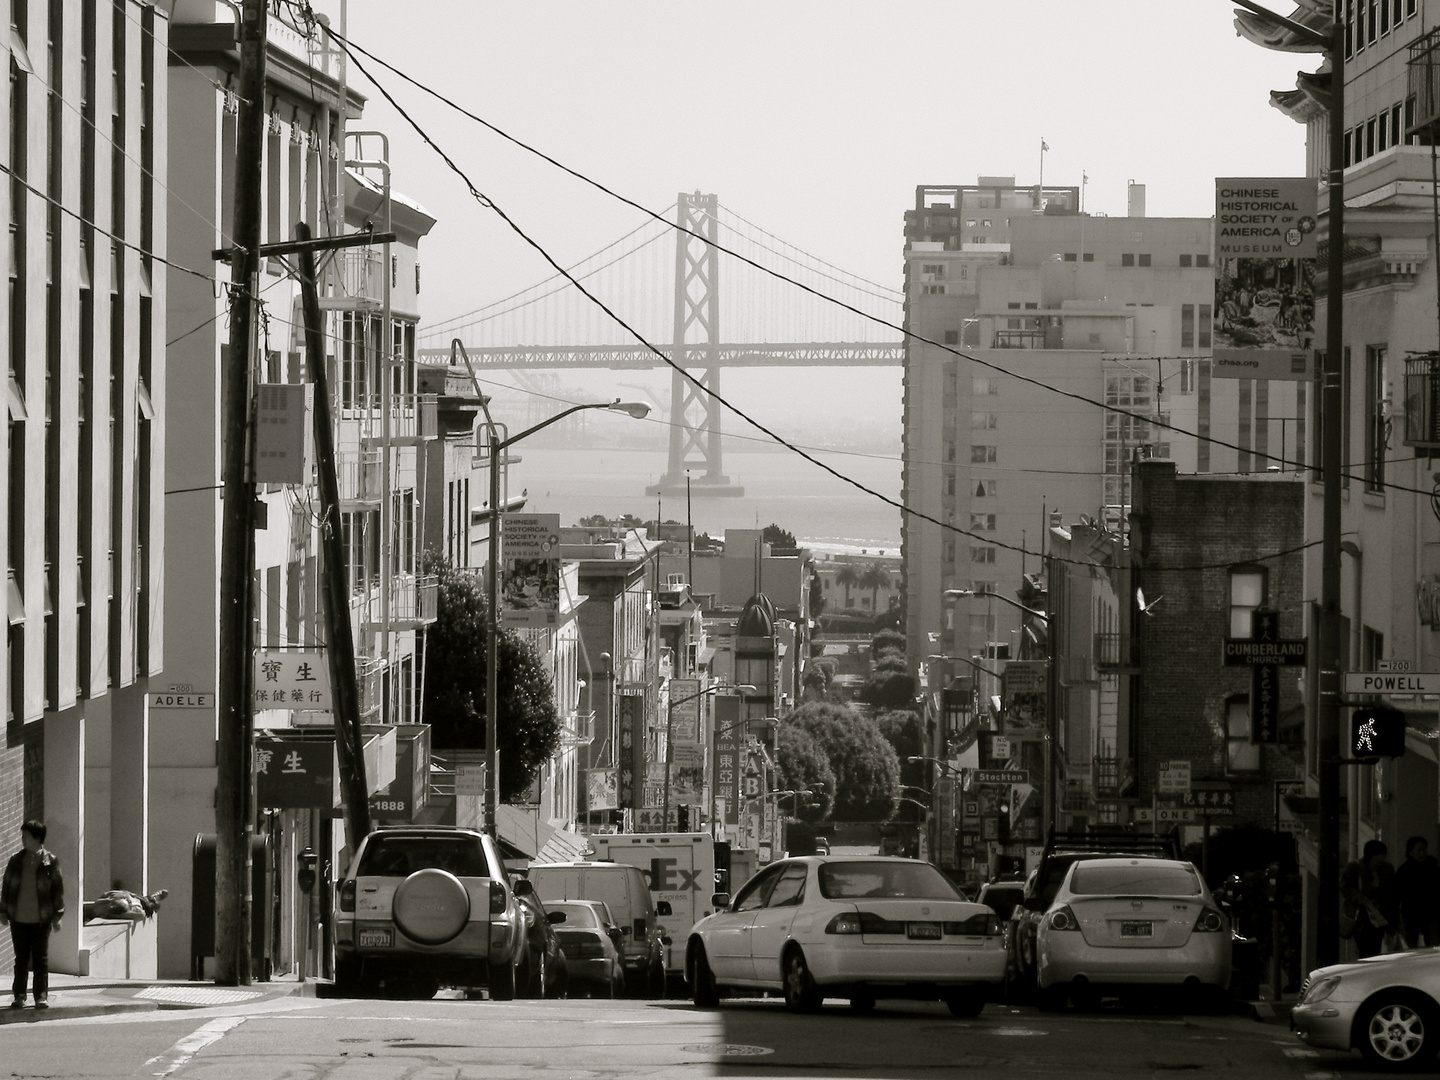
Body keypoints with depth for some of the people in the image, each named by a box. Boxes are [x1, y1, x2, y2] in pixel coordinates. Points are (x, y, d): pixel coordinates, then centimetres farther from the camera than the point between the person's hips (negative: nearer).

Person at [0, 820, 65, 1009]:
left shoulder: (50, 862, -3)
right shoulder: (16, 860, 5)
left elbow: (58, 889, -1)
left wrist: (57, 915, -3)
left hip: (41, 919, -3)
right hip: (19, 918, 3)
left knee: (41, 959, 2)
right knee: (21, 959, 7)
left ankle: (41, 997, 8)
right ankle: (19, 996, 12)